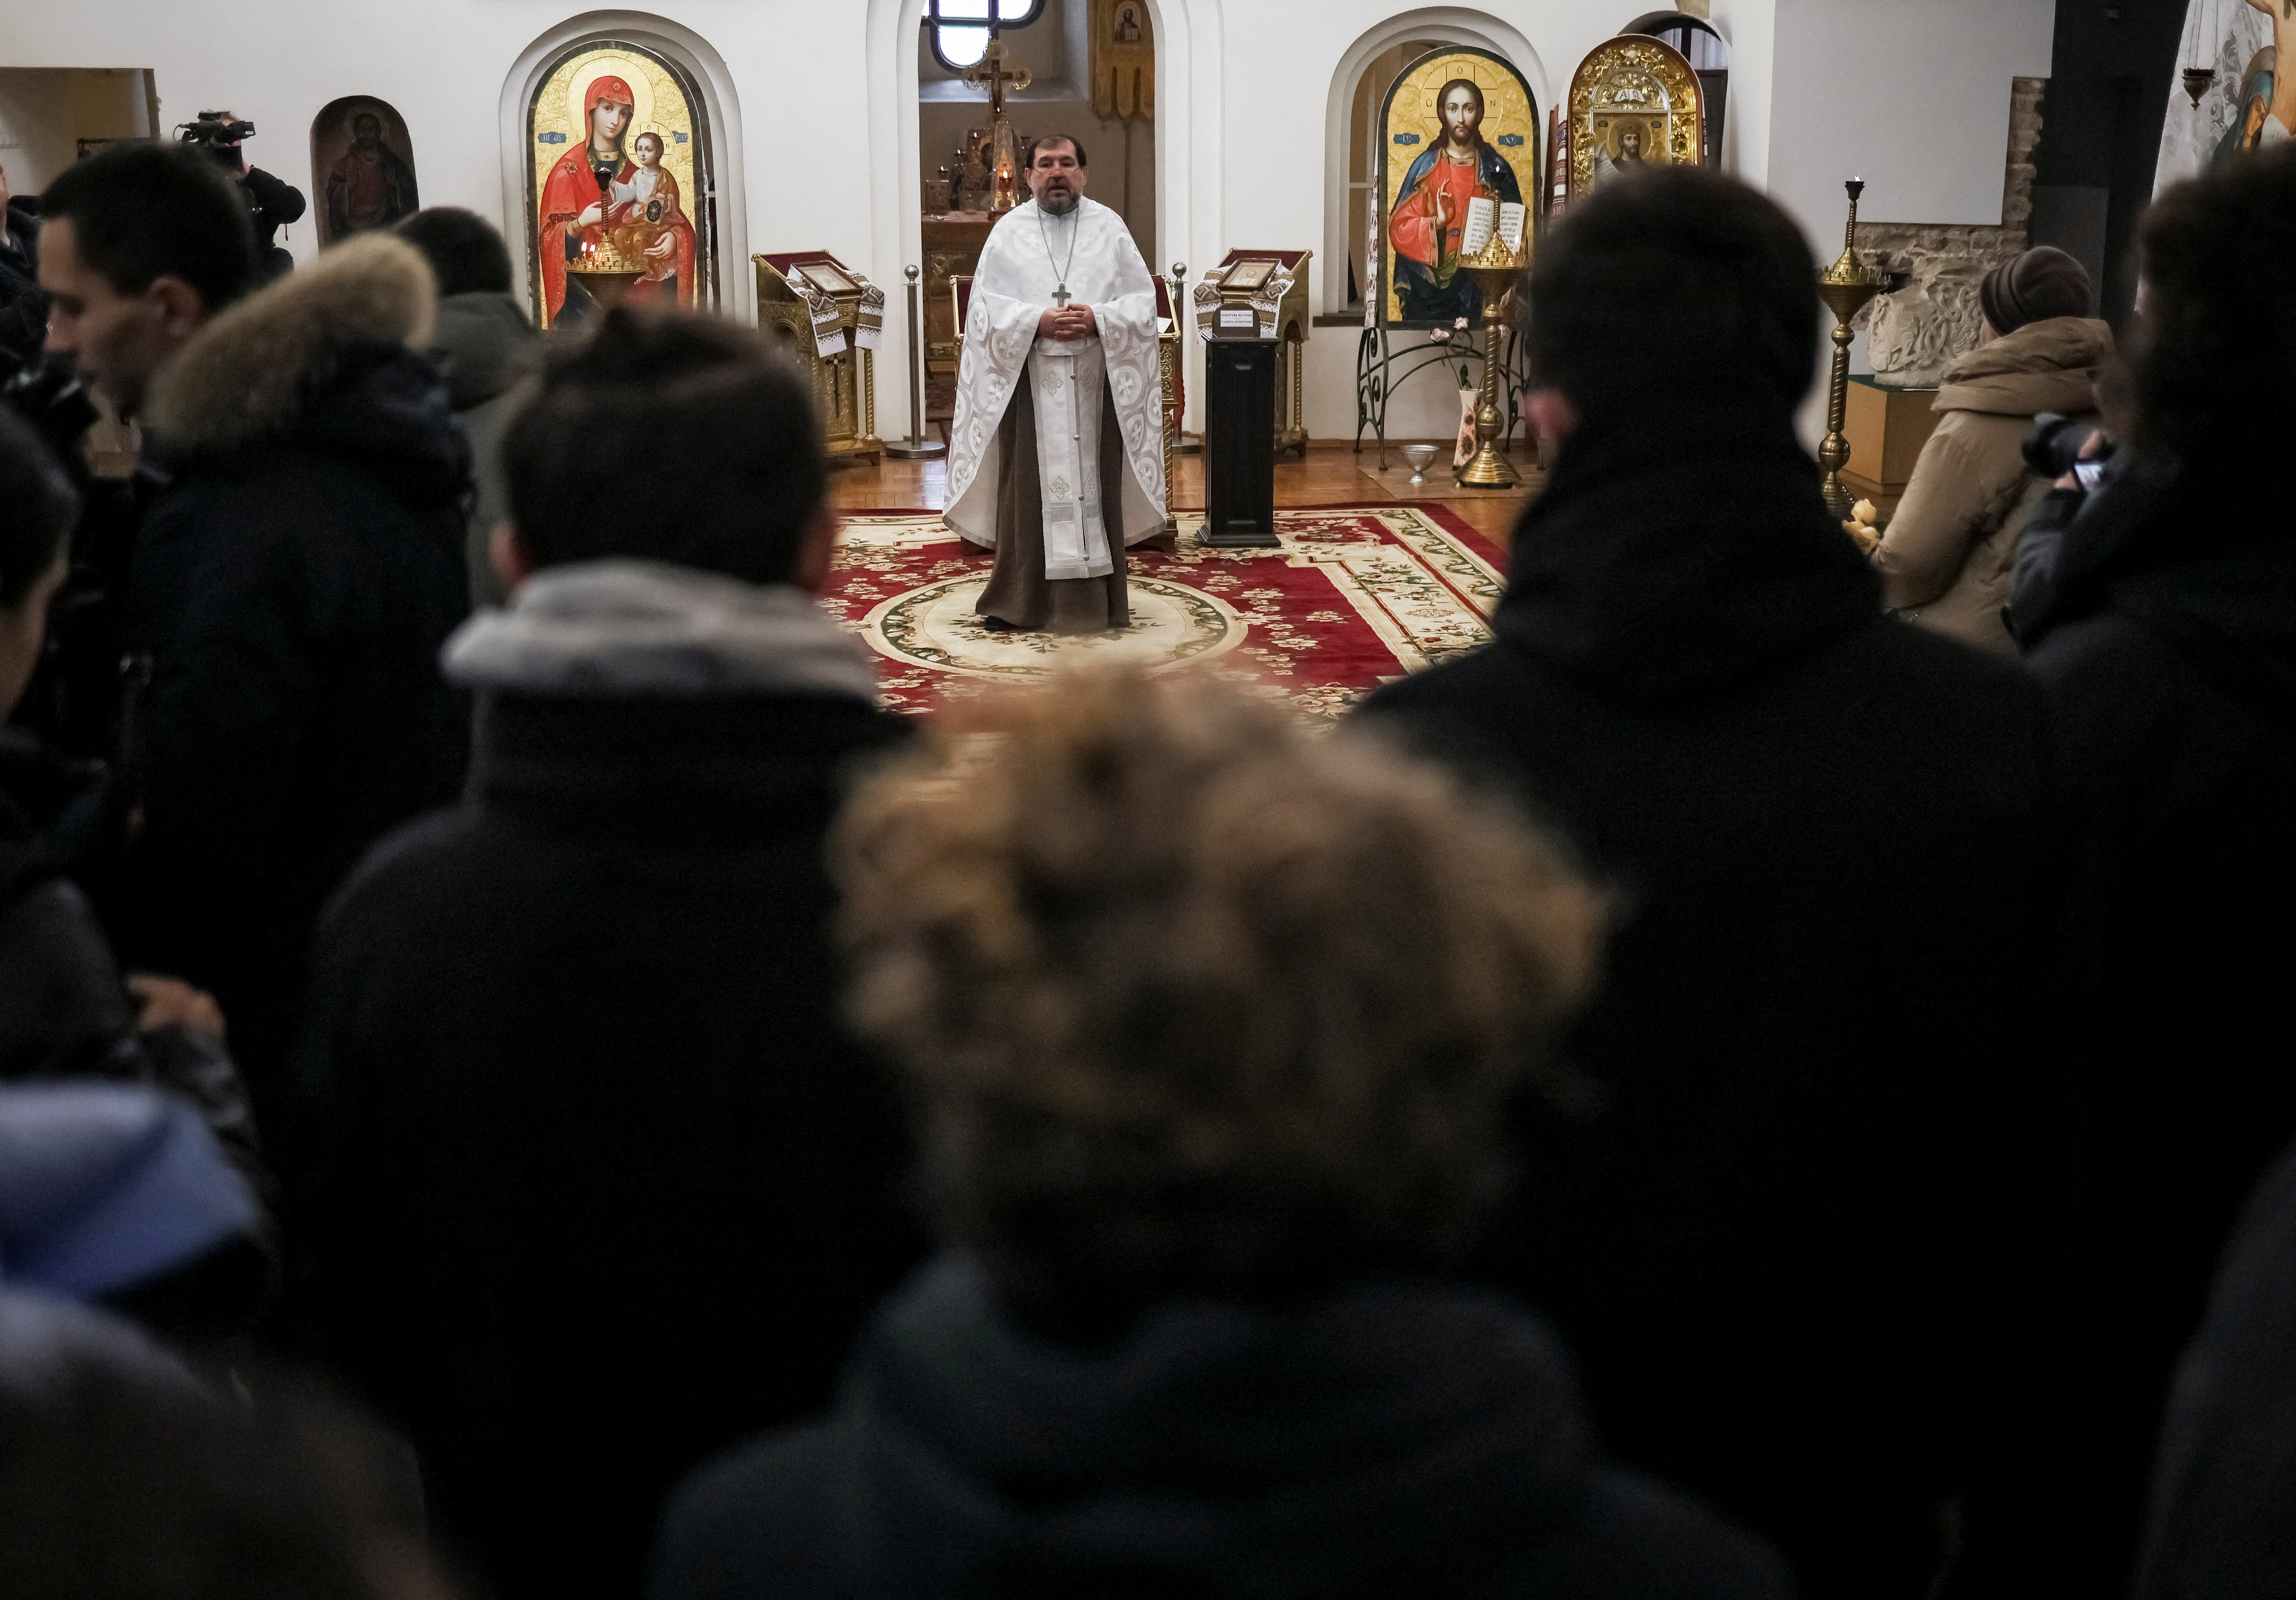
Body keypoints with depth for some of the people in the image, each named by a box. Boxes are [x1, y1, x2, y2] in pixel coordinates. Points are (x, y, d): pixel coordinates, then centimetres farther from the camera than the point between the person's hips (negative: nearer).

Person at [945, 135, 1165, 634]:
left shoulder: (1109, 227, 8)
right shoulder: (1009, 231, 7)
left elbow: (1142, 302, 4)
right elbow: (986, 306, 0)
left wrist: (1098, 320, -13)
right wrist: (1037, 321, -15)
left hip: (1095, 381, 1)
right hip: (1029, 380, 0)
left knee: (1096, 484, 1)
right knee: (1026, 485, -1)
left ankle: (1096, 600, 7)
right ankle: (1017, 601, 6)